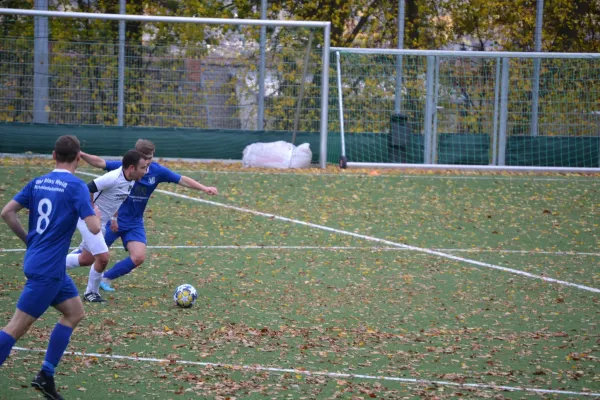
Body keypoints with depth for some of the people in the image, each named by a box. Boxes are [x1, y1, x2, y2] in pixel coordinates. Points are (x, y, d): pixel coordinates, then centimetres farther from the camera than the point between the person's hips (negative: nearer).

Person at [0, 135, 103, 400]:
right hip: (47, 269, -8)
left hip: (36, 259, 8)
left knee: (74, 312, 16)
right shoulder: (76, 186, -13)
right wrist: (96, 214, 4)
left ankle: (46, 376, 13)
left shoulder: (38, 183, 8)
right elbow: (93, 227, -19)